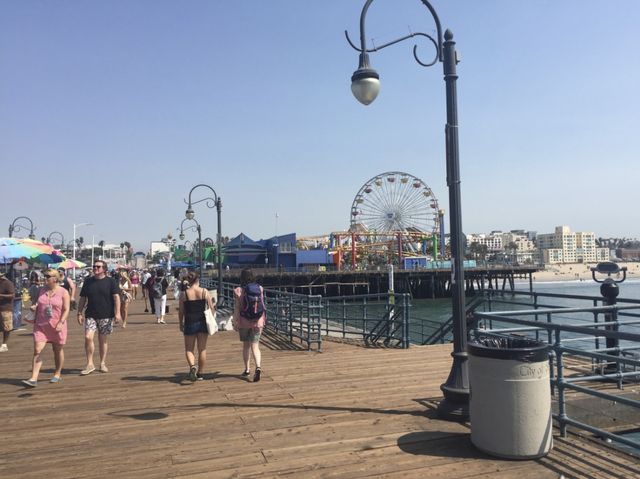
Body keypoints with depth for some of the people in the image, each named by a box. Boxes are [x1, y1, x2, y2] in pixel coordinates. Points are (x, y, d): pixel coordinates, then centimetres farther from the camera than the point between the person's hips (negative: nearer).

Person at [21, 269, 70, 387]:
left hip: (57, 326, -3)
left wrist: (61, 323, -20)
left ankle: (58, 374, 26)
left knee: (58, 350, 10)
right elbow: (36, 306, 19)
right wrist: (33, 307, -4)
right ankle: (33, 379, -8)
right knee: (37, 350, -7)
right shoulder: (41, 290, 7)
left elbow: (66, 310, -8)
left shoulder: (63, 292, -5)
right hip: (40, 325, 3)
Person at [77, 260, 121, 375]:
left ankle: (103, 364, 20)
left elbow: (116, 297, -6)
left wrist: (117, 313, -14)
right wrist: (79, 313, 6)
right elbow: (82, 299, 12)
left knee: (103, 340, 7)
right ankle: (90, 364, -4)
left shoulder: (111, 281, 0)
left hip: (106, 315, -2)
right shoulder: (88, 281, 9)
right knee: (88, 337, -14)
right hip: (91, 315, 2)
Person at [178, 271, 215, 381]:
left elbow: (181, 311, -1)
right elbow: (211, 308, -2)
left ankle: (192, 366, -16)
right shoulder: (205, 292, -4)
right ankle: (200, 374, 17)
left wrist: (181, 324, 11)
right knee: (202, 349, 10)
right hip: (202, 322, 1)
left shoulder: (184, 294, -5)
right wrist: (214, 305, 19)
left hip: (190, 323, -1)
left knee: (189, 349, 11)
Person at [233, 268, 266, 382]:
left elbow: (236, 308, -9)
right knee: (255, 346, 2)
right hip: (257, 321, 1)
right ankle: (258, 367, -20)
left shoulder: (238, 291, -9)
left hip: (243, 322, -1)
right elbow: (262, 306, 4)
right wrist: (263, 320, 15)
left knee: (246, 345, 16)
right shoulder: (260, 289, -1)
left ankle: (247, 369, 25)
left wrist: (235, 322, -1)